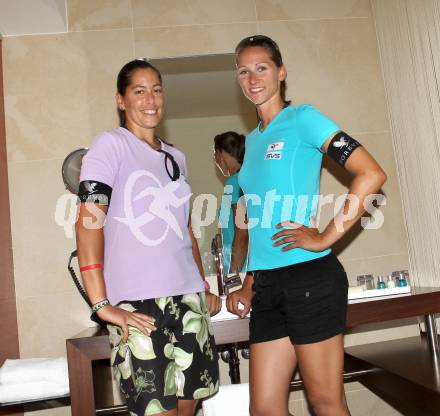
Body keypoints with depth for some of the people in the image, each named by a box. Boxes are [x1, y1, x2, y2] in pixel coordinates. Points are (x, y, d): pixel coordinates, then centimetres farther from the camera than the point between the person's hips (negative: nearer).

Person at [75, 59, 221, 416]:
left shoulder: (176, 157, 17)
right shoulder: (110, 145, -3)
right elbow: (89, 223, -12)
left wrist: (204, 289, 19)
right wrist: (101, 304, -18)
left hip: (187, 298, 6)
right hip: (137, 303, -6)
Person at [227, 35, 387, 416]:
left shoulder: (302, 119, -2)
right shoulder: (252, 139, 17)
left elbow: (372, 175, -13)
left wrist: (326, 238, -14)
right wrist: (250, 285, 17)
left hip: (309, 277, -6)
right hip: (267, 285, 7)